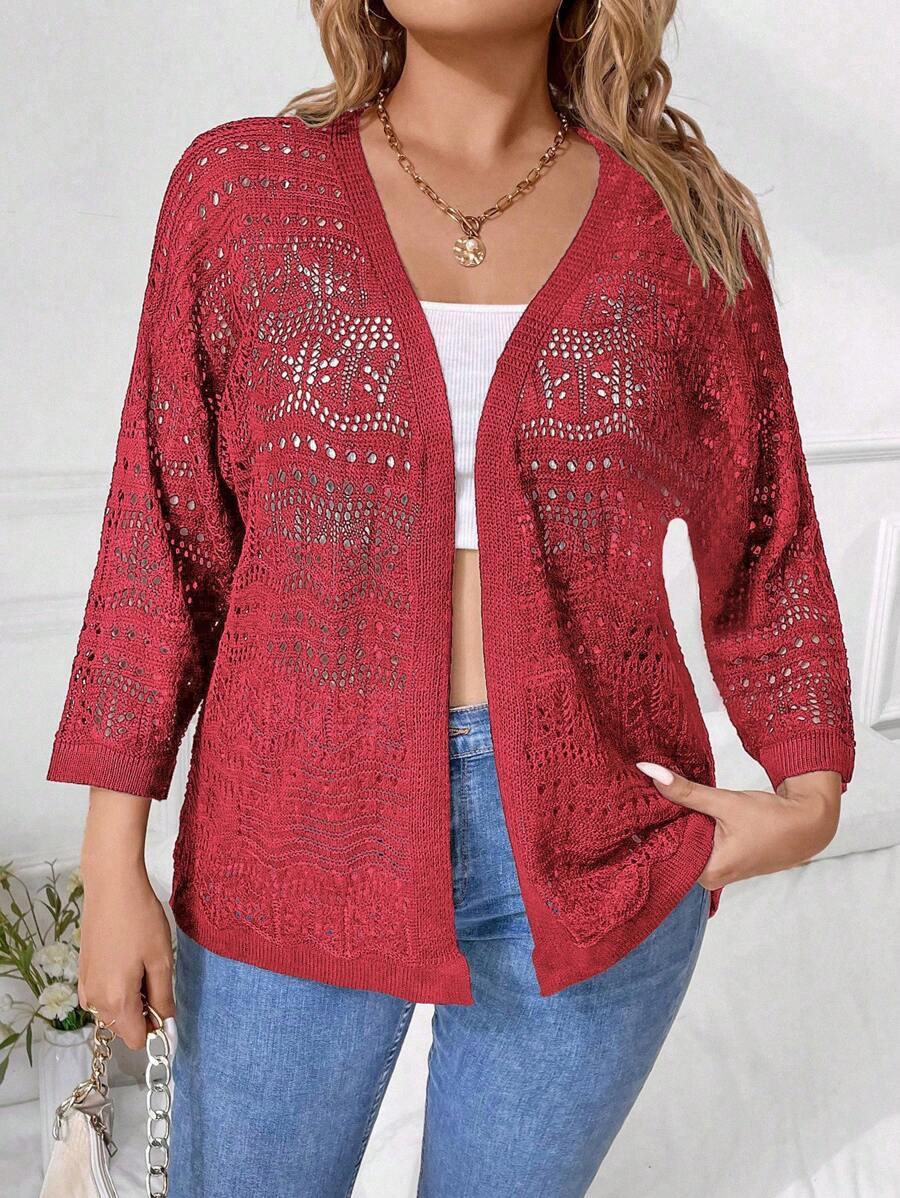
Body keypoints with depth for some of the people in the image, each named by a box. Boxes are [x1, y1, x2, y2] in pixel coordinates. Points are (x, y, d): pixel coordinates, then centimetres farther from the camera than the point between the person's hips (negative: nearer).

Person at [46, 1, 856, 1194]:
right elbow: (167, 537, -3)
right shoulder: (242, 188, -3)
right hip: (310, 847, 0)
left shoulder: (682, 223, -1)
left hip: (590, 852, 1)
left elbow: (762, 539, 7)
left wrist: (813, 801, -5)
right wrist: (113, 867, -4)